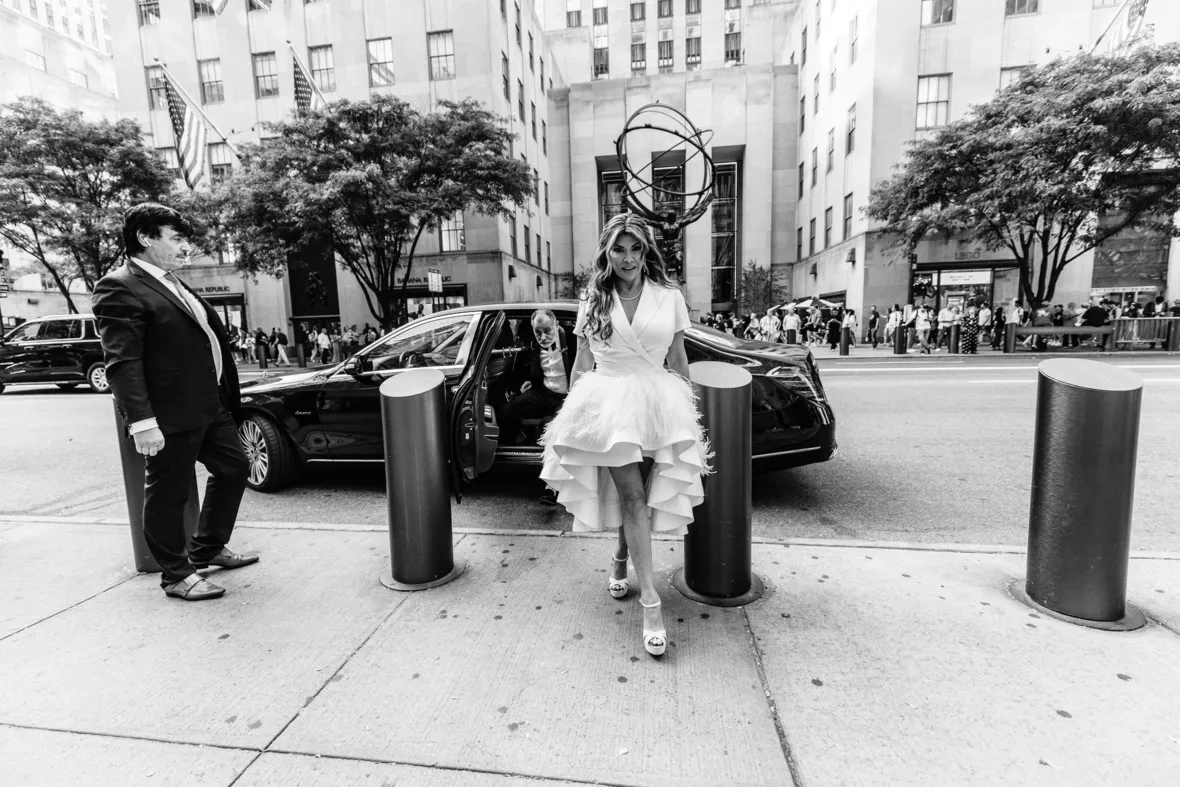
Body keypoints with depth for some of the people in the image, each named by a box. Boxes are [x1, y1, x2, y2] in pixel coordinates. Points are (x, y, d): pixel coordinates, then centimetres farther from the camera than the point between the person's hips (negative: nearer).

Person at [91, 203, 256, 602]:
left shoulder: (173, 284, 16)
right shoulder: (119, 288, -11)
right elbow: (122, 362, -19)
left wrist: (227, 396, 18)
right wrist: (141, 421, -24)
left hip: (212, 404, 10)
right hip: (171, 415, -9)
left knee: (234, 469, 18)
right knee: (168, 493, 6)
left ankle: (206, 549, 36)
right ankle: (176, 575, 23)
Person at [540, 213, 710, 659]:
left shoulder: (670, 298, 4)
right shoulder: (592, 301, 5)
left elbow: (679, 362, 10)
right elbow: (581, 366, 8)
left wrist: (688, 411, 10)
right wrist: (572, 413, 7)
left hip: (658, 404, 2)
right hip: (608, 402, -1)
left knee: (637, 498, 8)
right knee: (633, 498, -6)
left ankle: (621, 559, 38)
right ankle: (651, 603, 2)